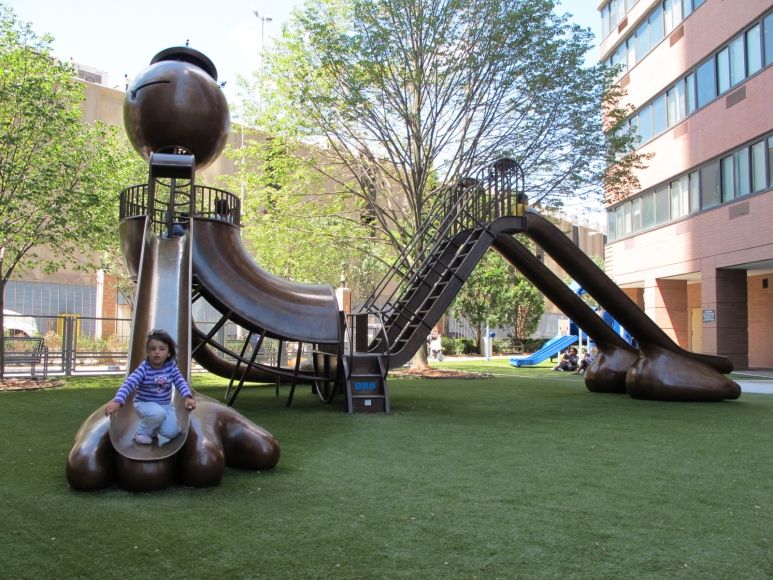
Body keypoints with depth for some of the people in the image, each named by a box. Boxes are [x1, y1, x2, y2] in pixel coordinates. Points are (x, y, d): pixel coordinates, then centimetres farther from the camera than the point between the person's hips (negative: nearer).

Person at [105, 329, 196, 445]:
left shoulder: (171, 366, -10)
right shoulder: (143, 368, -20)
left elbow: (180, 382, -13)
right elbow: (128, 384, -30)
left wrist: (188, 397, -33)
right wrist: (117, 401, -46)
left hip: (165, 405, 3)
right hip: (145, 403, -3)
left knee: (171, 433, -16)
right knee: (158, 413, -37)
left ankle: (154, 427, 19)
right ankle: (142, 432, -6)